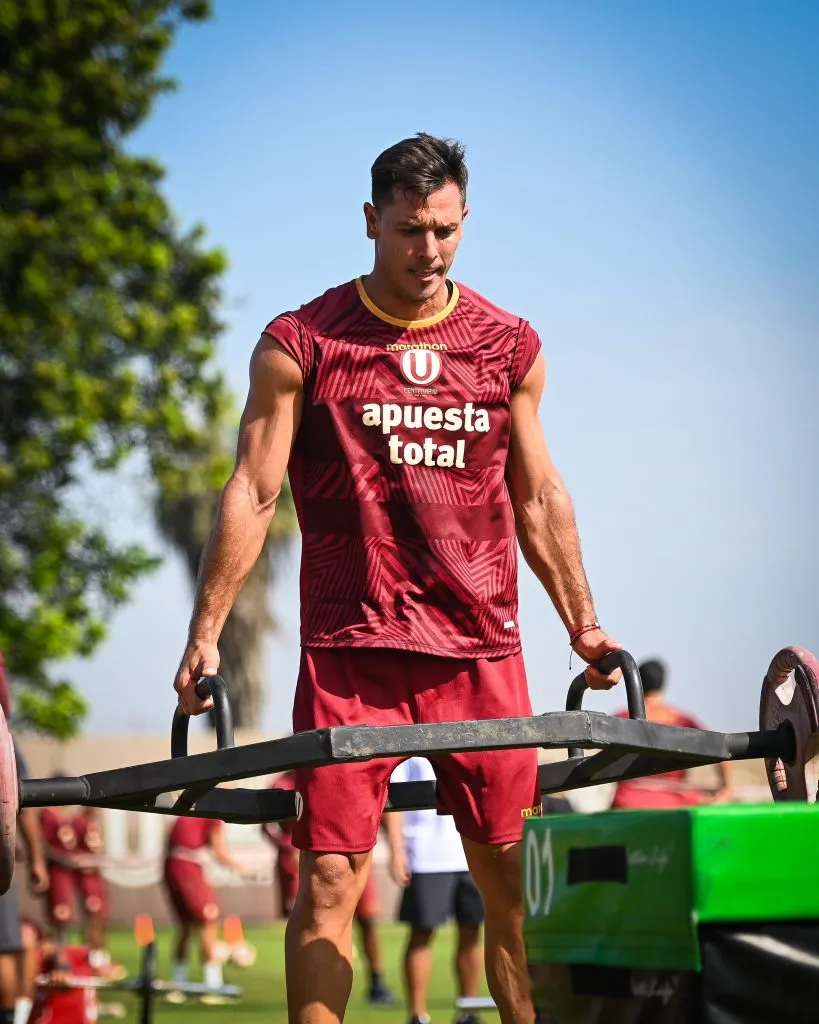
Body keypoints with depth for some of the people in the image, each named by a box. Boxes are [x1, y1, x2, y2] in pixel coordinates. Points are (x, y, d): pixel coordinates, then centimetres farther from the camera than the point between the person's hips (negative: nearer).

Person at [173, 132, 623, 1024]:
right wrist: (204, 635, -4)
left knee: (514, 881, 3)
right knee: (328, 877, -6)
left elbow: (538, 500, 18)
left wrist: (583, 624, 16)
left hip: (483, 652, 3)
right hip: (349, 653, -2)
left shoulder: (509, 347, 11)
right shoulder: (300, 345, 2)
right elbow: (252, 493, 0)